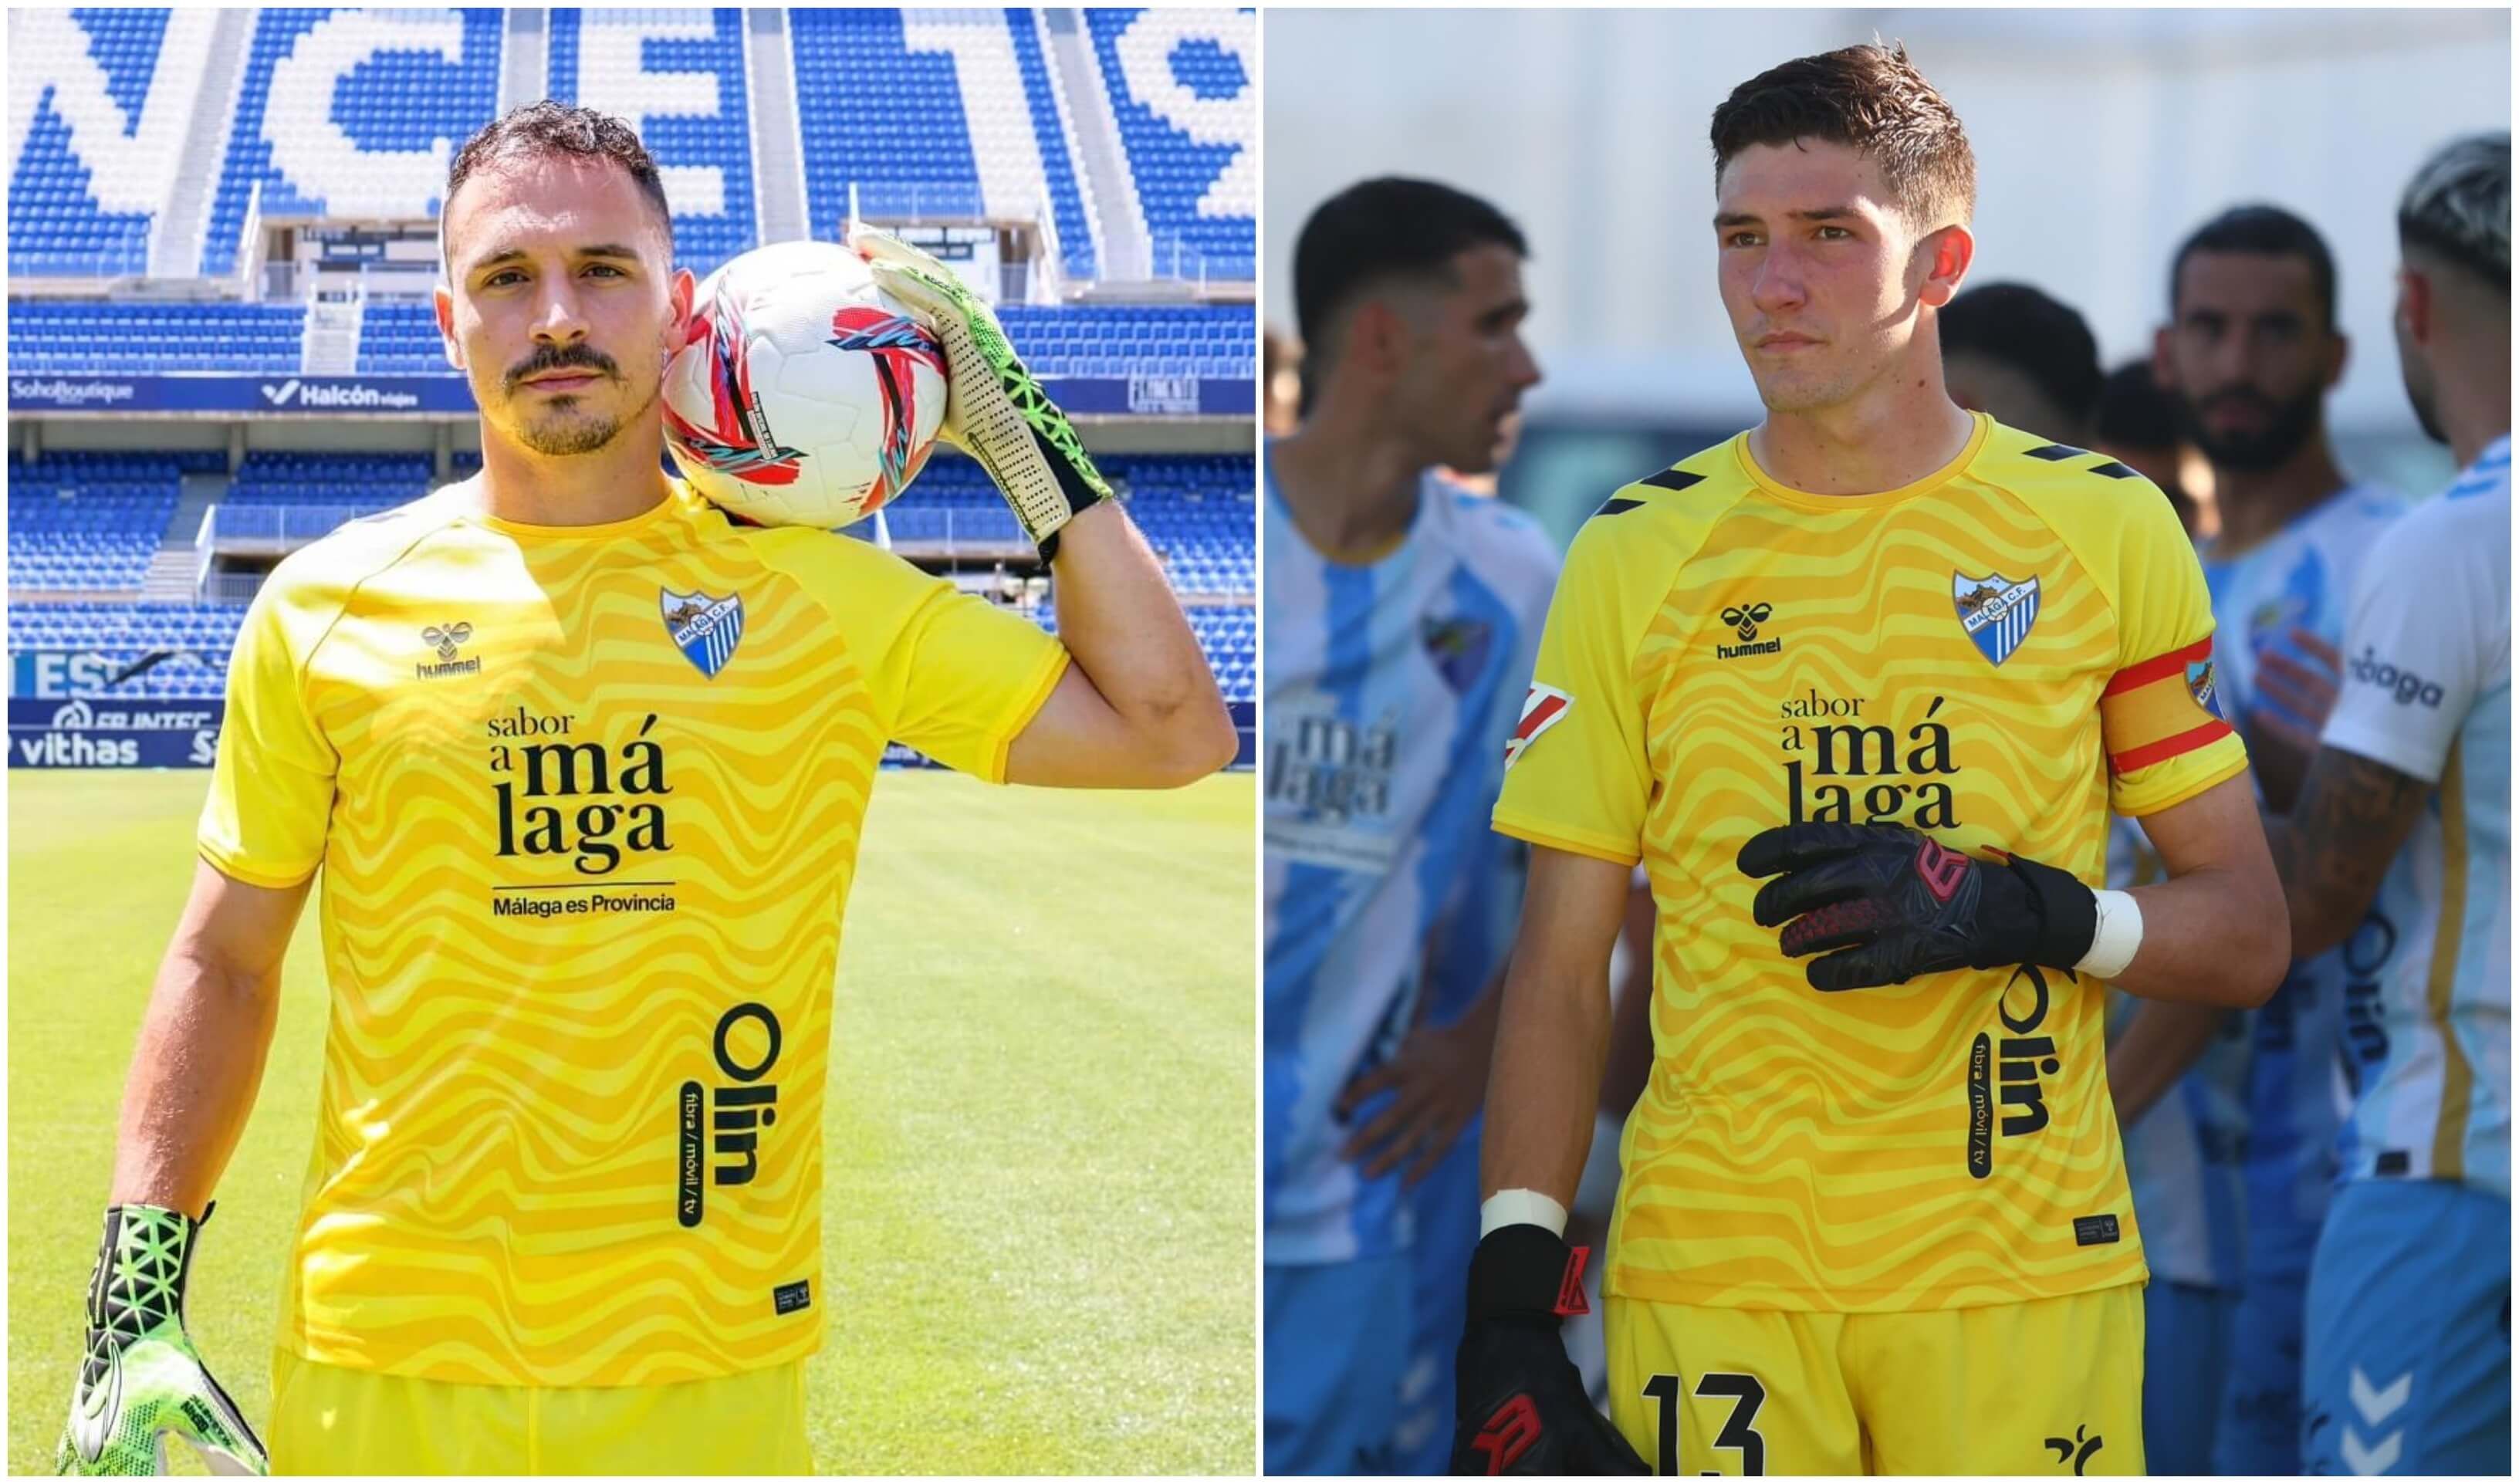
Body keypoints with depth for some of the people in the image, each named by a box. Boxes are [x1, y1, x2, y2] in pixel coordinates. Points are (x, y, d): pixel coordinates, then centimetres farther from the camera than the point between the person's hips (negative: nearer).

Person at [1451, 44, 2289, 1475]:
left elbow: (2248, 936, 6)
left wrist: (2025, 912, -14)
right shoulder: (1635, 556, 5)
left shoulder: (2106, 529, 4)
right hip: (1709, 1286, 0)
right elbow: (1563, 970, 6)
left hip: (2025, 1284, 0)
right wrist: (1511, 1313, -3)